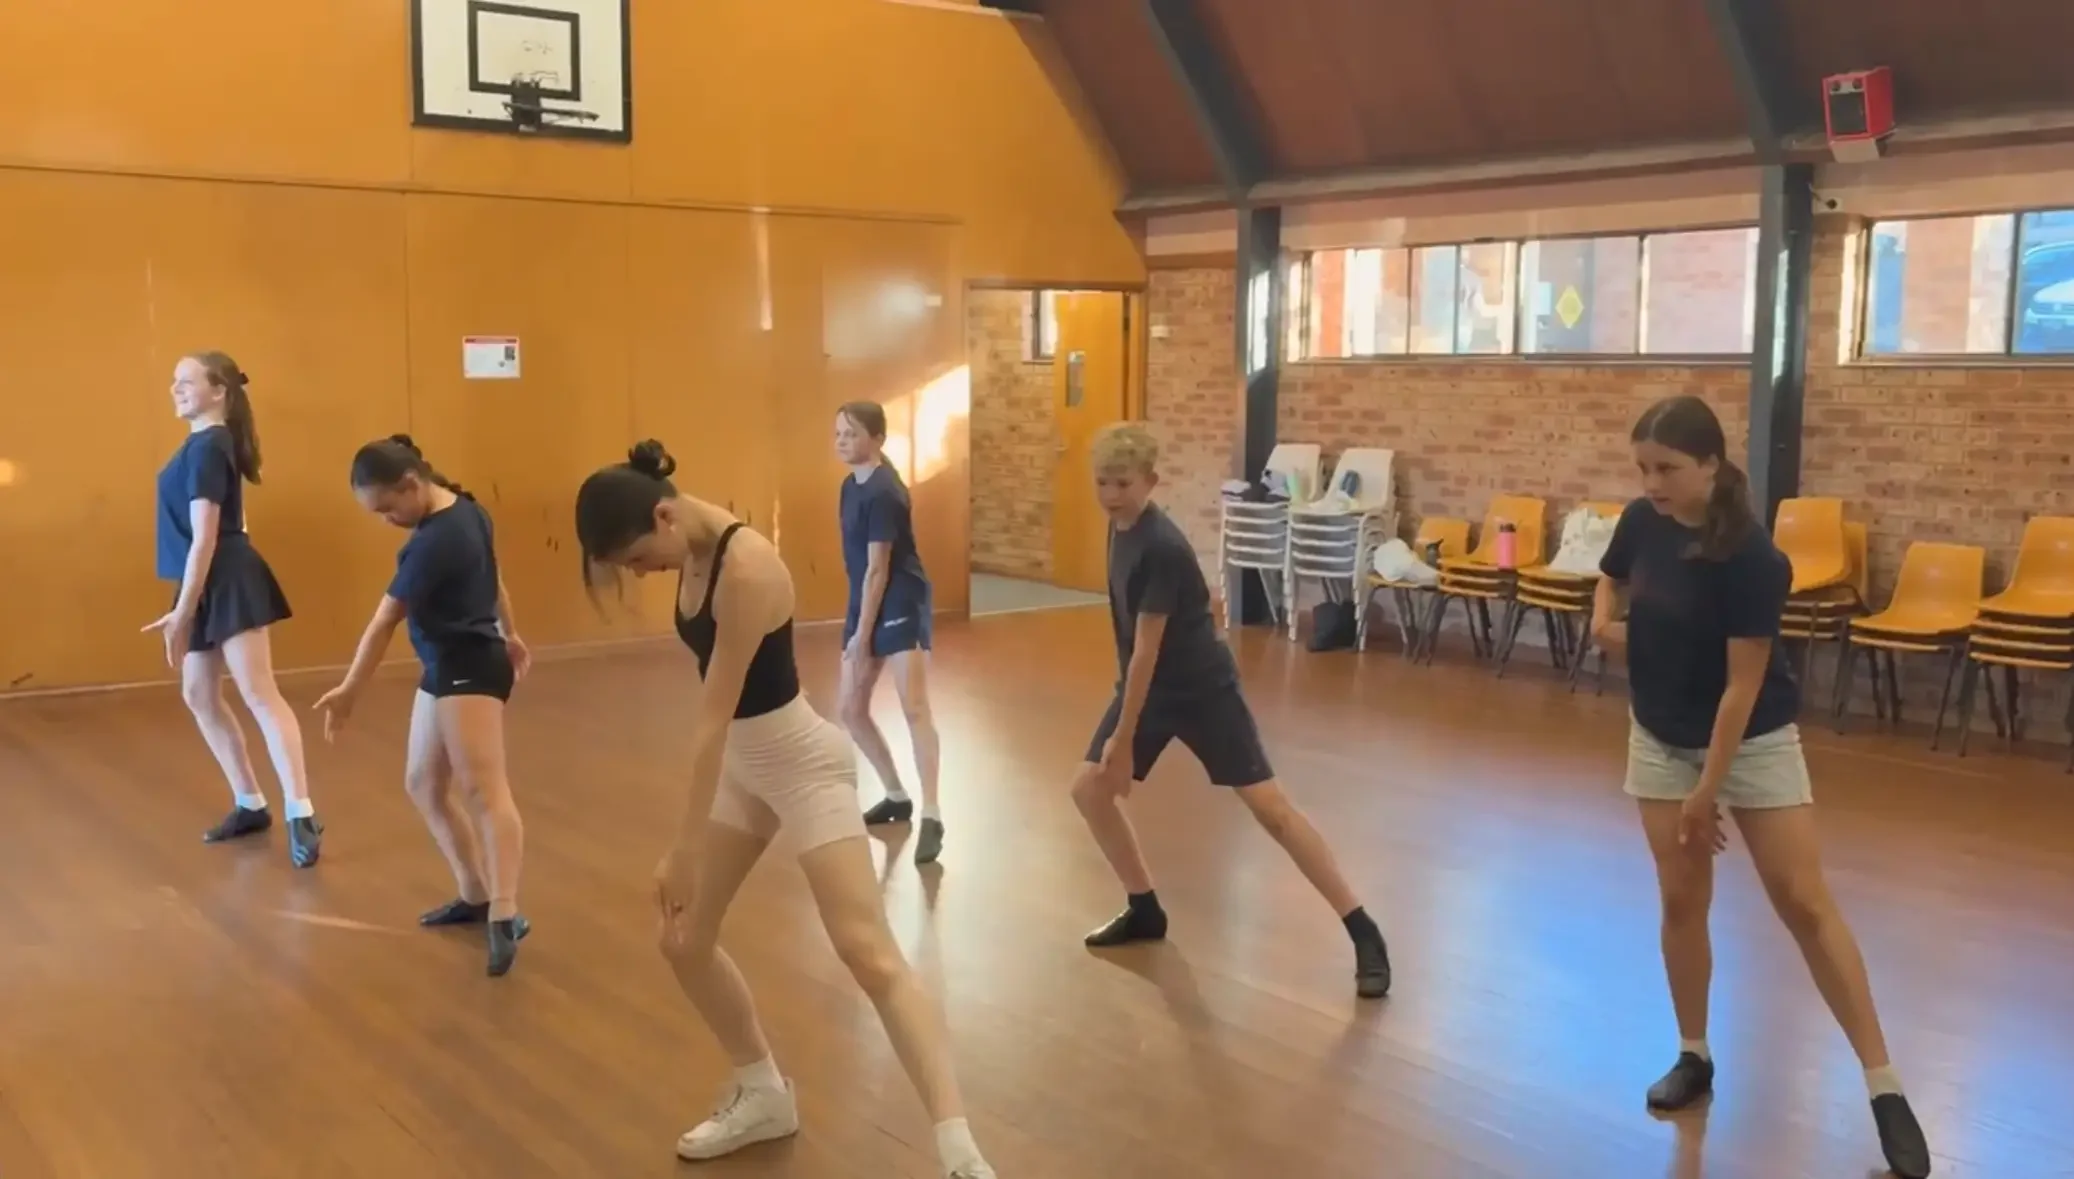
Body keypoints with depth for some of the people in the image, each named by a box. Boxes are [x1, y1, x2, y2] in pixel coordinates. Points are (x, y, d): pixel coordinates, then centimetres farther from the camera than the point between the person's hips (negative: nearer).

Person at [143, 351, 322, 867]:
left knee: (260, 695, -14)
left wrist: (182, 612, -20)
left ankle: (301, 815, -16)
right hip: (209, 586, 10)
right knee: (199, 696, 16)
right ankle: (250, 805, 24)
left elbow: (205, 537, -19)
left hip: (229, 585, -10)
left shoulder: (207, 448, -14)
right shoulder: (202, 444, 16)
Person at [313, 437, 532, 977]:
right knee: (424, 784, 16)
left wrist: (349, 690, -7)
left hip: (468, 668, -10)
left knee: (483, 789, -21)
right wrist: (510, 635, 35)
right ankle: (475, 896, 23)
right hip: (448, 667, 10)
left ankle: (504, 917, -31)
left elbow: (385, 621, -15)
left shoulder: (435, 541, -23)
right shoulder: (465, 509, 5)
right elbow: (492, 576, 21)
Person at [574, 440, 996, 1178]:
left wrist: (685, 847, -24)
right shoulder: (694, 552, 0)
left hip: (801, 759, -9)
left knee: (869, 955, -14)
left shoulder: (746, 571, -28)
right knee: (684, 941, 12)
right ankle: (764, 1096, 30)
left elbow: (714, 713, -27)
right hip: (743, 762, 9)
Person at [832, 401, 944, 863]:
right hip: (864, 603, 10)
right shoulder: (851, 486, 10)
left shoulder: (882, 493, -18)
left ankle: (931, 816, -18)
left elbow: (878, 569, -18)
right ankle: (897, 797, 27)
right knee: (850, 710, 12)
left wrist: (863, 634, -17)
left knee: (914, 708, -16)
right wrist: (857, 625, 16)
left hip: (902, 606, -10)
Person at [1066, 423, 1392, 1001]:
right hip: (1148, 687, 8)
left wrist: (1123, 740, -23)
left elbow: (1148, 650, -26)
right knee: (1089, 789, 3)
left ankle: (1364, 933, -2)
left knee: (1268, 805, -9)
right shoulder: (1120, 526, 0)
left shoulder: (1162, 548, -26)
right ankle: (1145, 910, 20)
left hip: (1204, 690, -8)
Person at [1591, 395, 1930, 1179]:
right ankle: (1694, 1056, 23)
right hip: (1661, 741, 5)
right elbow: (1609, 584, 15)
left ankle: (1883, 1087, 5)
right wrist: (1606, 623, -8)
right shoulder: (1642, 523, -8)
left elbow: (1744, 684, -23)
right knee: (1682, 901, 6)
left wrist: (1707, 792, -20)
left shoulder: (1752, 557, -26)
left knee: (1804, 905, -3)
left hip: (1754, 743, -5)